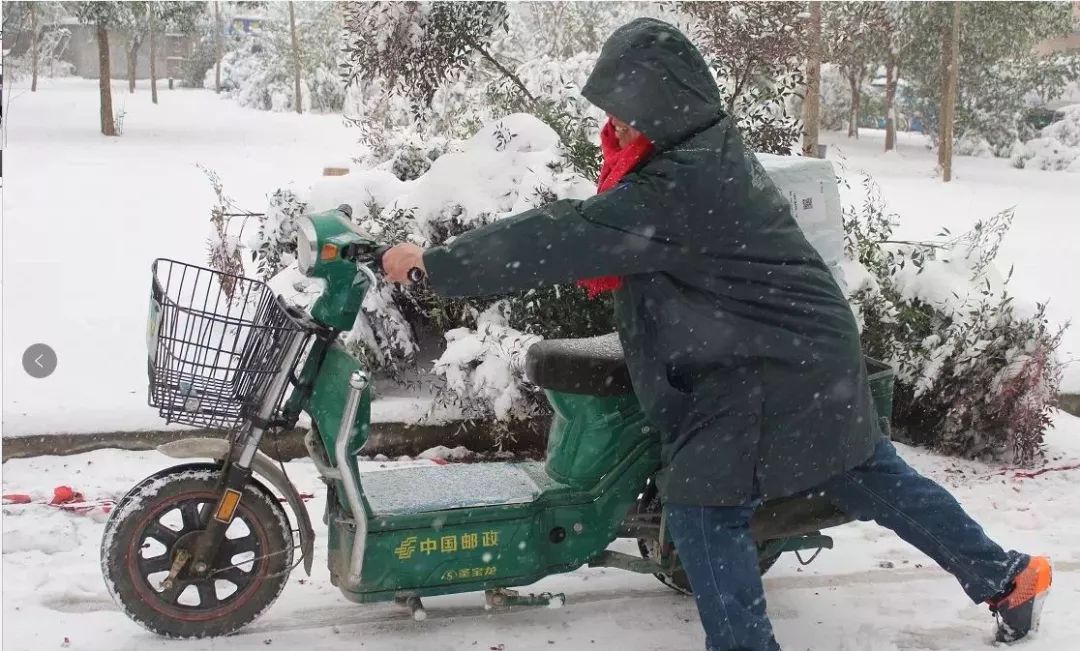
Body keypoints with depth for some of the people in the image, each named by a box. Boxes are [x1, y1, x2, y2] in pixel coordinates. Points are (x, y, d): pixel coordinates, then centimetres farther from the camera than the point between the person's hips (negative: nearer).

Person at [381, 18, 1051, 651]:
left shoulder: (674, 186, -26)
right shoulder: (711, 148, 5)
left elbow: (566, 239, -26)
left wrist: (433, 263, -21)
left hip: (767, 371, -10)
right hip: (816, 347, 10)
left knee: (702, 507, -3)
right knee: (871, 477, 20)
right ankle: (1007, 576, 34)